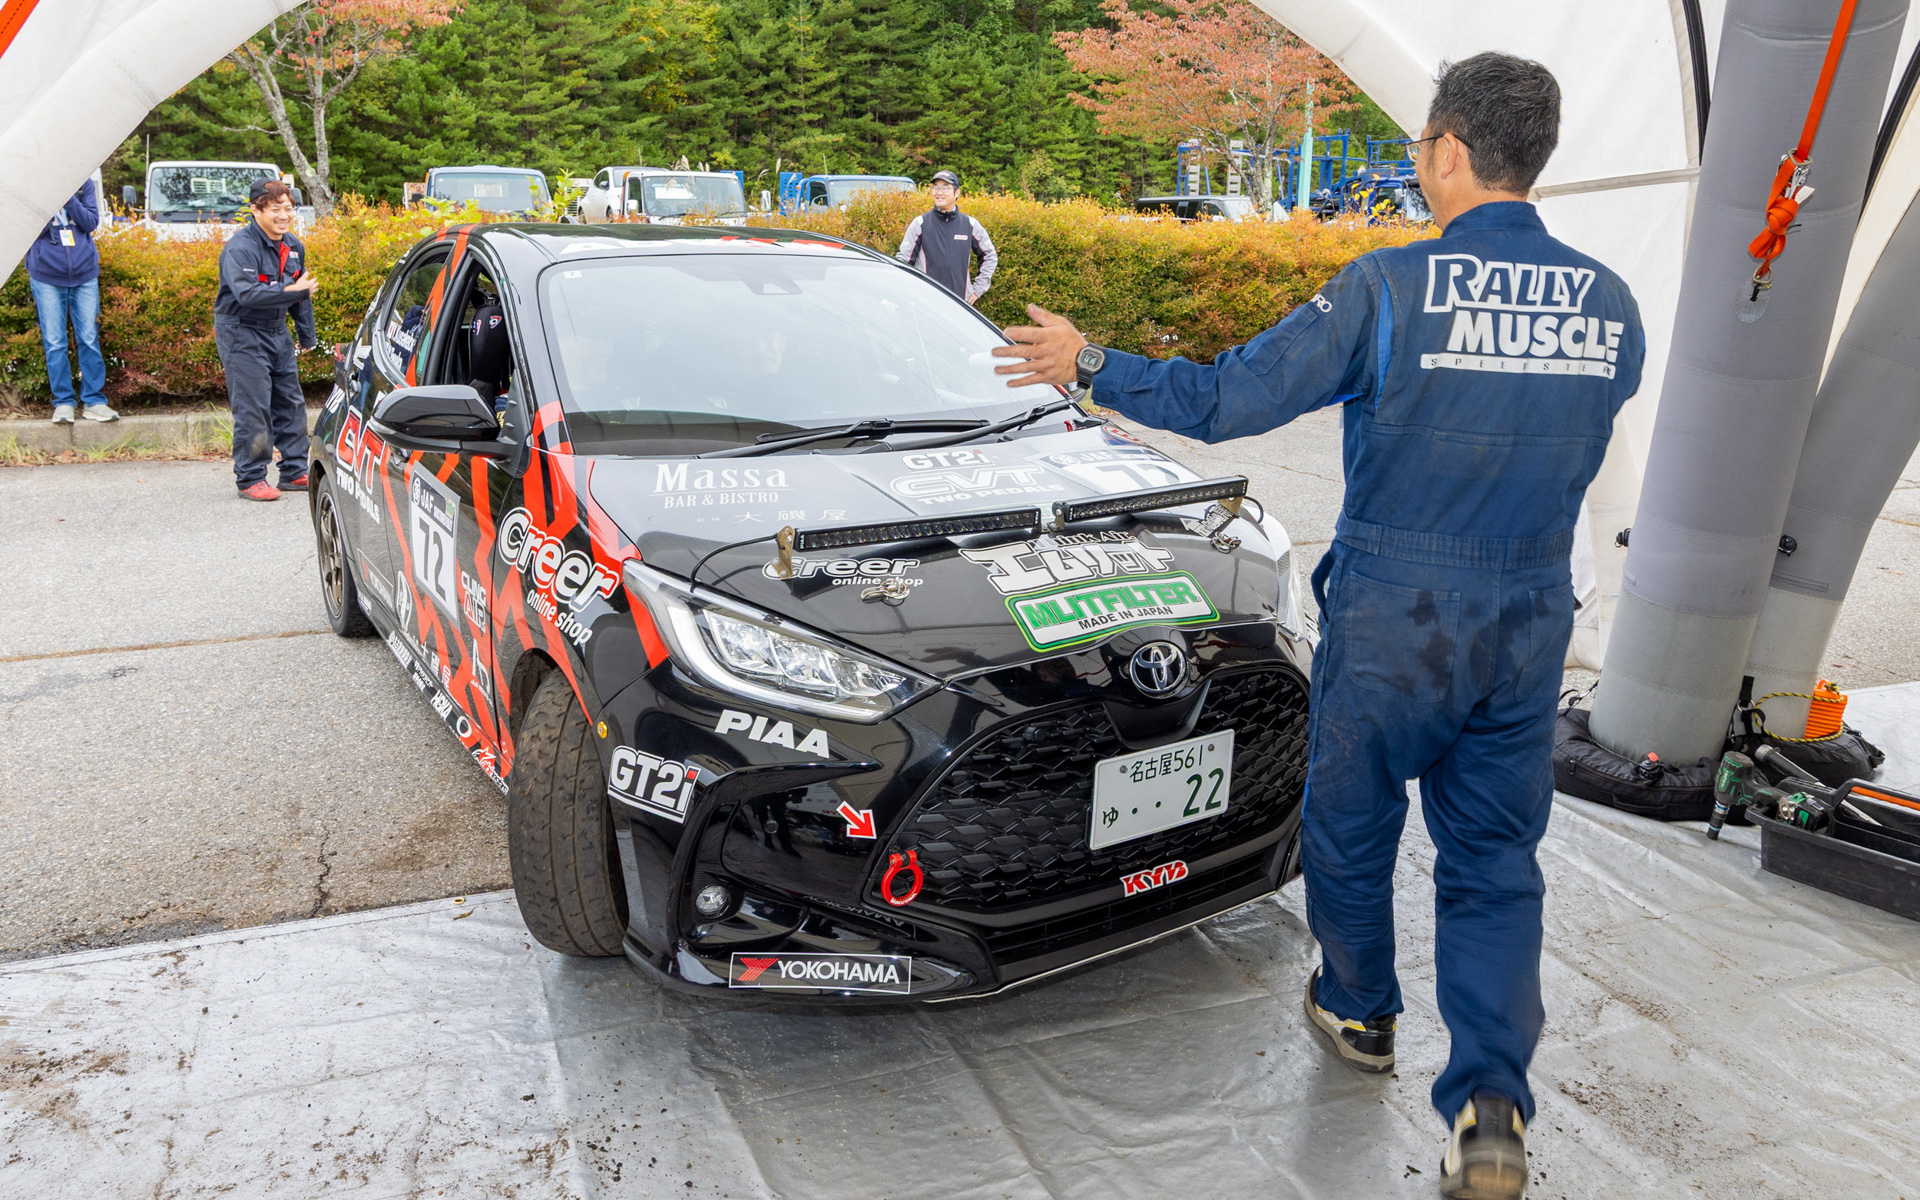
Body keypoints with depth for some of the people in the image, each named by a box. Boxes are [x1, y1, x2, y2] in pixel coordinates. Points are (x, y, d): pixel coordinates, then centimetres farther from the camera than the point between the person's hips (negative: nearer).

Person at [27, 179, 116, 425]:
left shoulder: (83, 183, 3)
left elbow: (92, 222, -3)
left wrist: (69, 199, -16)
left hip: (84, 275, 1)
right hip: (47, 277, -1)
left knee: (89, 339, 2)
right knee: (54, 343, 1)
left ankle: (94, 401, 9)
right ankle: (63, 402, 8)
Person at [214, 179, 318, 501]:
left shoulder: (294, 247, 8)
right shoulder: (240, 248, -17)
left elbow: (302, 293, 20)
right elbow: (247, 293, -30)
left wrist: (307, 336, 23)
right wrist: (290, 291, -37)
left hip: (276, 333, 8)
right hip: (242, 333, -8)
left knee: (291, 403, 10)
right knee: (252, 409, -8)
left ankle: (295, 472, 19)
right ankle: (250, 478, 0)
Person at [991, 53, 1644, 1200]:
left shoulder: (1389, 288, -15)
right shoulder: (1611, 305, 1)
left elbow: (1227, 399, -14)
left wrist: (1089, 364, -2)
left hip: (1392, 620, -4)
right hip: (1531, 628, 4)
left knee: (1352, 827, 19)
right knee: (1496, 861, 13)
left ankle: (1360, 1013, 40)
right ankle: (1492, 1107, 5)